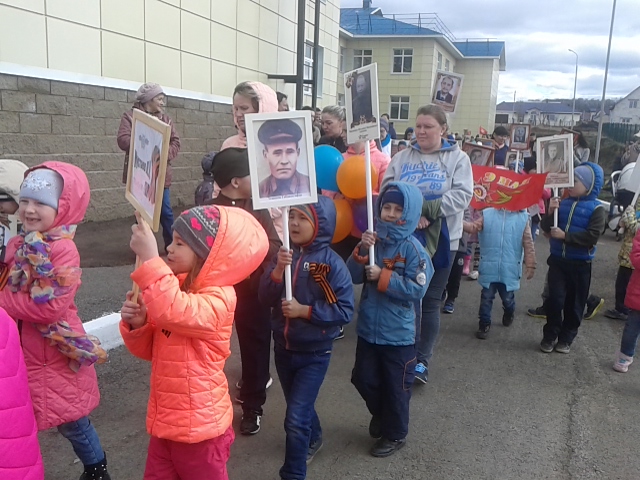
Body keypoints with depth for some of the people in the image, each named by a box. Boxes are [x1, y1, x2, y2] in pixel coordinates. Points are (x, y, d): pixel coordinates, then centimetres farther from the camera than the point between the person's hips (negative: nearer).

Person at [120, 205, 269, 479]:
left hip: (199, 427, -7)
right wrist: (137, 324, -12)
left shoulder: (217, 300, -21)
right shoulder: (176, 288, 5)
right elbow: (150, 349, 9)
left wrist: (148, 257, -42)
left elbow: (172, 311, -42)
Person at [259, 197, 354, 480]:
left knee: (295, 418, -6)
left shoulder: (331, 262, -17)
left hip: (314, 353, -5)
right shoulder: (285, 254, -4)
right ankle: (313, 439, 53)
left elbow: (344, 311, -17)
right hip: (283, 348, 5)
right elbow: (265, 299, -8)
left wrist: (304, 310, -23)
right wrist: (278, 269, -24)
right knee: (299, 406, 25)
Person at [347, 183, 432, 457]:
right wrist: (361, 251, -19)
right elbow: (353, 277, -4)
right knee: (364, 380, 18)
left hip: (398, 334, -5)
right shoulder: (373, 240, -2)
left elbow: (417, 289, -20)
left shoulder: (413, 249, -14)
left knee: (396, 387, 11)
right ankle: (381, 415, 46)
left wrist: (383, 278, -21)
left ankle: (395, 435, 32)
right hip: (368, 329, 5)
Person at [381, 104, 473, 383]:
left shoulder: (458, 158, 1)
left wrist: (426, 209, -20)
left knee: (431, 301, 8)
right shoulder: (402, 157, 7)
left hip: (441, 240, -1)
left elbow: (462, 195, -11)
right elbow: (387, 190, -2)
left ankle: (422, 360, 19)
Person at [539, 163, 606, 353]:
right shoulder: (563, 203, 2)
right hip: (557, 260, 2)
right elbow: (546, 227, 5)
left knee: (574, 303, 8)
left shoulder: (596, 209, -8)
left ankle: (566, 338, 22)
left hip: (580, 264, -2)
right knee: (555, 298, -1)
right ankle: (550, 335, 14)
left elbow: (592, 236, -18)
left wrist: (565, 236, -22)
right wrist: (550, 213, -13)